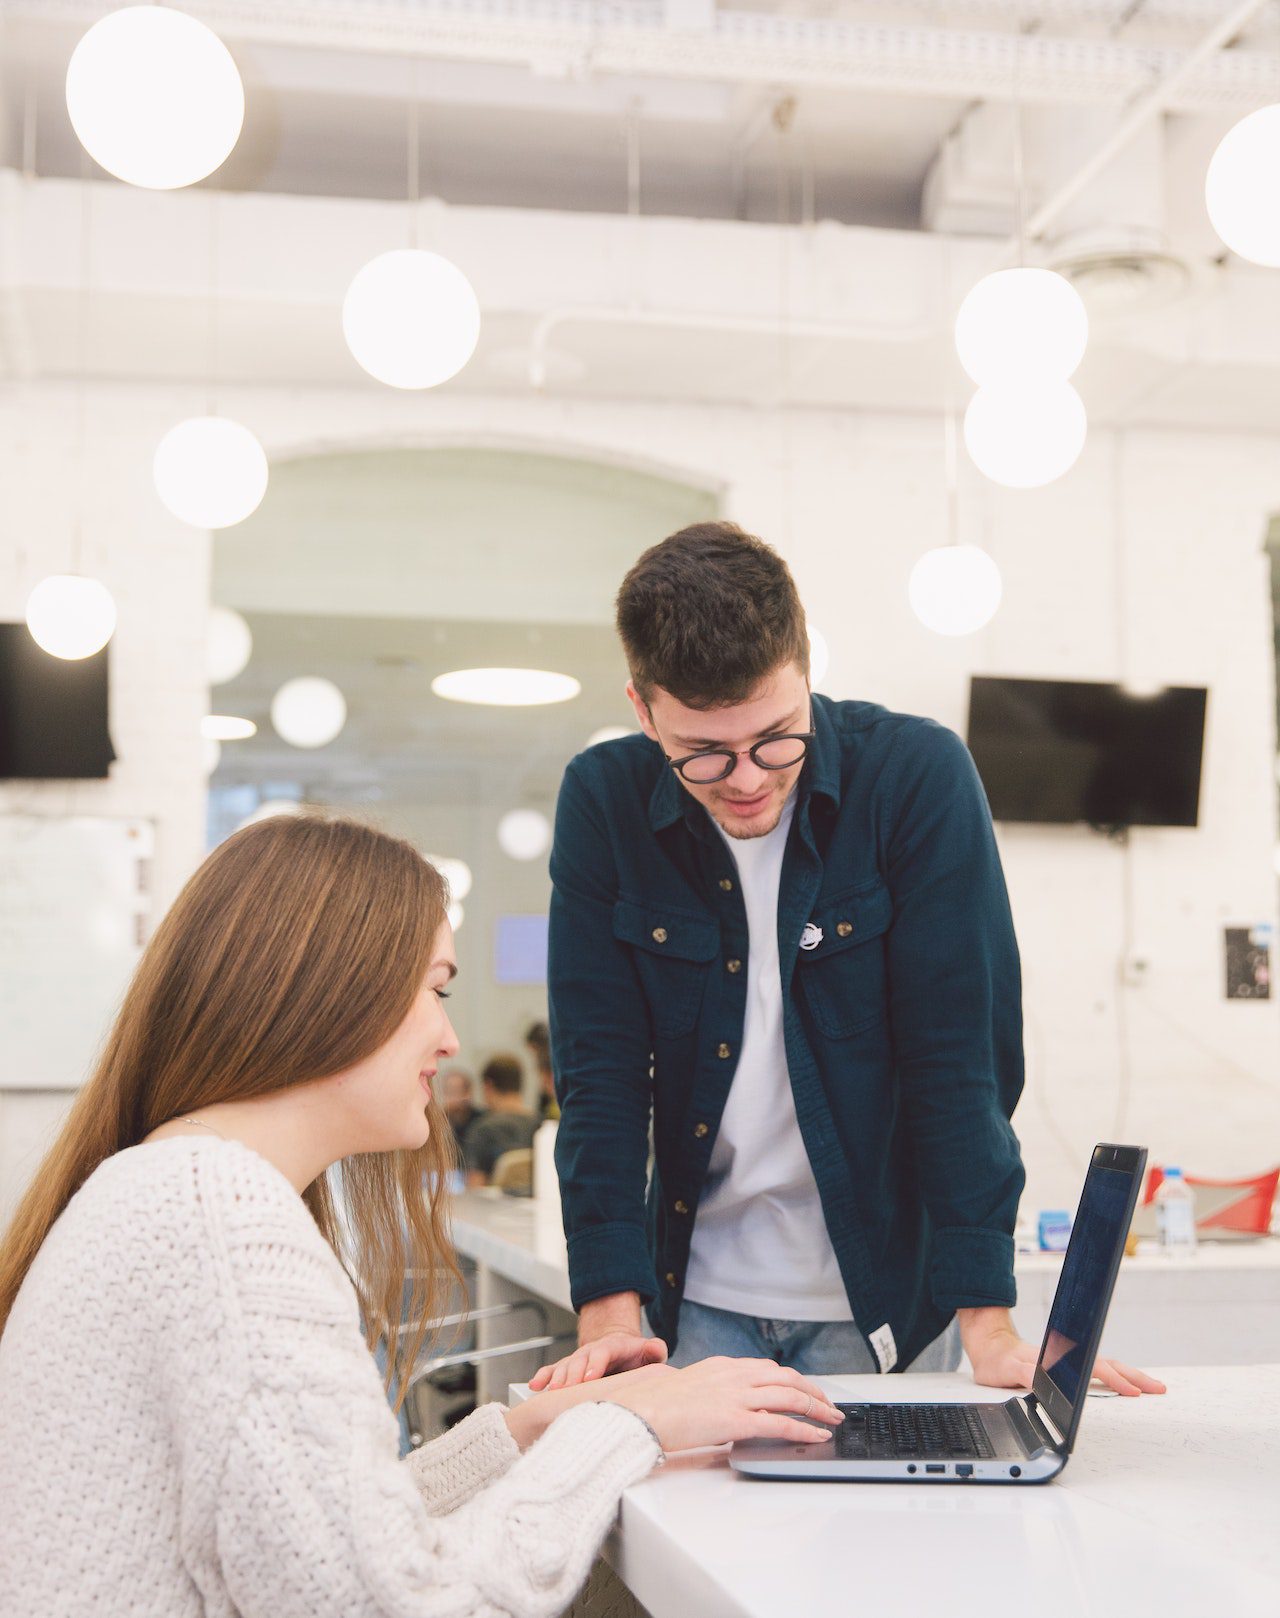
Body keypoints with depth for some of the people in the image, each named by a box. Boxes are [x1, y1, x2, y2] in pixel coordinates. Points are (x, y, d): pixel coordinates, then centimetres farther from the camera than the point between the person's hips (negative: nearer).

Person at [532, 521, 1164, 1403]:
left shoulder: (919, 776, -14)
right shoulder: (604, 802, -8)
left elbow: (960, 1055, -15)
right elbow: (599, 1069, -7)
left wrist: (988, 1325, -19)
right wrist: (610, 1315, -16)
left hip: (882, 1295, -1)